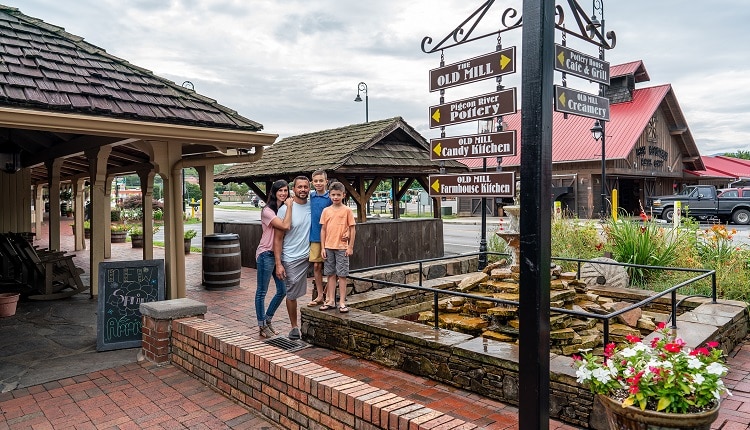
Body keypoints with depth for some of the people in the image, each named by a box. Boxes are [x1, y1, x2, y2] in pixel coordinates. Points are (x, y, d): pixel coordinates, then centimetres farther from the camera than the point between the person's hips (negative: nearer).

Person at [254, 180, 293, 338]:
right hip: (266, 254, -8)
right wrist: (289, 206, -19)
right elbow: (285, 226, -26)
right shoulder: (267, 211, -14)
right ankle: (262, 326, 17)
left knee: (282, 290, 11)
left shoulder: (285, 209, 10)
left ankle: (267, 320, 28)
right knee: (262, 291, 4)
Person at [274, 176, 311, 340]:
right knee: (292, 294, 7)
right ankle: (294, 327, 24)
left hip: (309, 256, 3)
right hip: (292, 259, -3)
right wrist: (278, 264, -13)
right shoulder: (285, 209, -8)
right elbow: (278, 238, -7)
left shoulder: (312, 207, 3)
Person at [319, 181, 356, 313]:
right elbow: (323, 229, 8)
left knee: (342, 275, 2)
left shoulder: (347, 210, -2)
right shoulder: (326, 211, 6)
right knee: (331, 274, 9)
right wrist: (323, 247, 4)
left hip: (342, 247, -3)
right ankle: (330, 301, 17)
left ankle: (342, 302, 8)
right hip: (329, 247, 3)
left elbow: (352, 229, -1)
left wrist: (350, 247, -5)